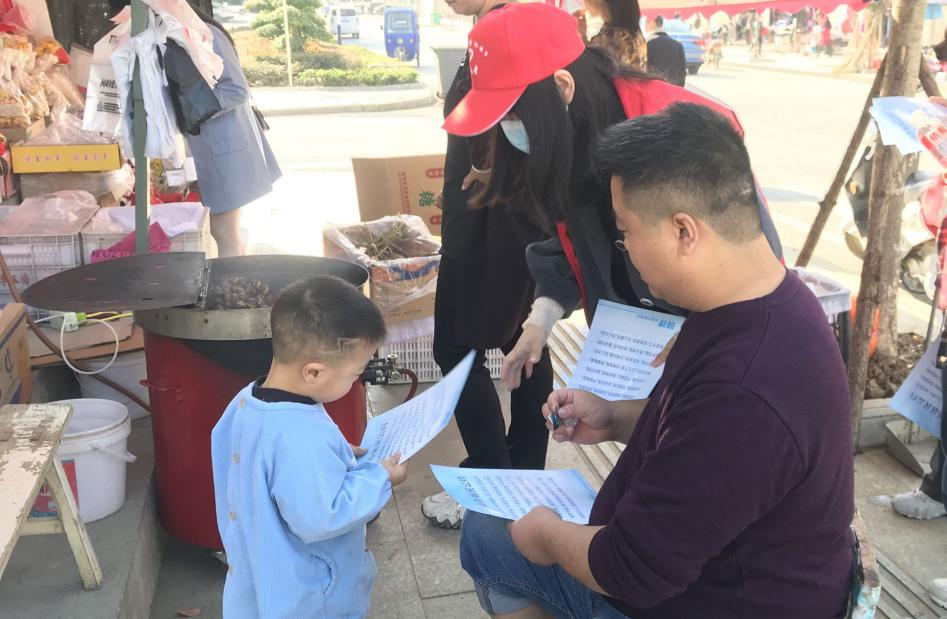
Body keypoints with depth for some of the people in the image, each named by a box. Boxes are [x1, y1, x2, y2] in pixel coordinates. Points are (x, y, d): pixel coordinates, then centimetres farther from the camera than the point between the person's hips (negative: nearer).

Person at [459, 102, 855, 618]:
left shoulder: (745, 394, -39)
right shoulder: (760, 301, -6)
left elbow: (633, 569, -29)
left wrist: (548, 535, -11)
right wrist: (617, 420, -1)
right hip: (688, 557, 9)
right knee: (485, 530, 17)